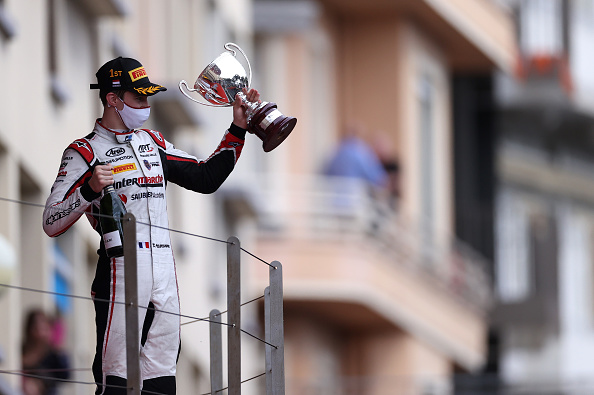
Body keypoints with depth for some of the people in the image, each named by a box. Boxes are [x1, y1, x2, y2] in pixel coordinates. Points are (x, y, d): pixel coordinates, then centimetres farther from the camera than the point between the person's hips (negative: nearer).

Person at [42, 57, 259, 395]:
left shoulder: (154, 144, 21)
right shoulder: (85, 152, 0)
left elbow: (206, 179, 24)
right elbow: (52, 224, -7)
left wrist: (238, 130, 18)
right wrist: (90, 189, -24)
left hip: (165, 271, 6)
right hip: (120, 269, -6)